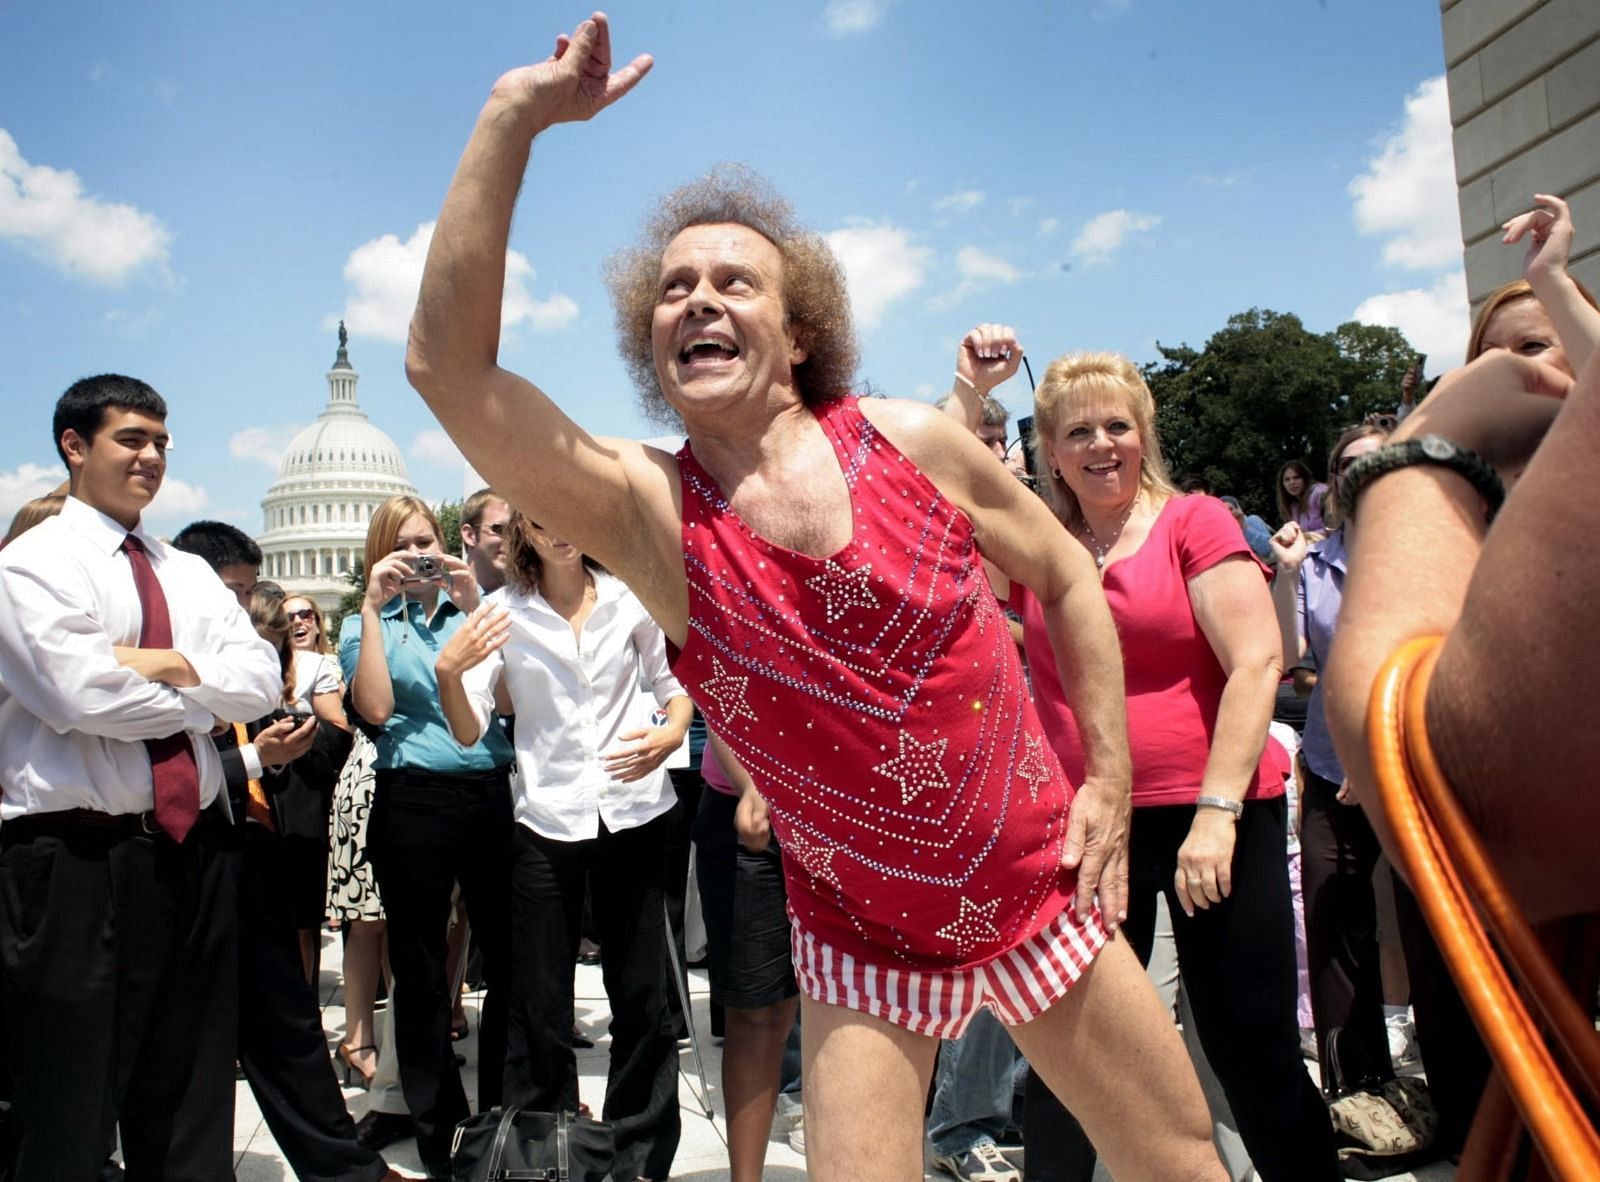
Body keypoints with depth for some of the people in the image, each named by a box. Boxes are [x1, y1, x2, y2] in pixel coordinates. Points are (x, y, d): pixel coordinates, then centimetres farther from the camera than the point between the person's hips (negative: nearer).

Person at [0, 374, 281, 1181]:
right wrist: (201, 695, -6)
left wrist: (174, 665, -14)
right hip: (80, 859, -6)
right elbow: (83, 694, -20)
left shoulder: (189, 574, 14)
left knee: (192, 1099, 17)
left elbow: (261, 682, 1)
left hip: (195, 849, 6)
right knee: (70, 1110, 7)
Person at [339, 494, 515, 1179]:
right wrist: (374, 605, -9)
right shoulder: (365, 625, 9)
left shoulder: (472, 608, 11)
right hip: (412, 797, 0)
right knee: (420, 969, 9)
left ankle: (501, 1110, 25)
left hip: (492, 791, 1)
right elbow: (375, 710, -10)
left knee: (509, 956, 5)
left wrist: (475, 607, -9)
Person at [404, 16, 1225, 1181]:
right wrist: (516, 116, -29)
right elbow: (448, 364, -27)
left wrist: (1109, 781, -1)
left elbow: (1068, 579, 2)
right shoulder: (647, 514, -15)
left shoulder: (915, 442, -12)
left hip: (1041, 891, 2)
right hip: (863, 941, -1)